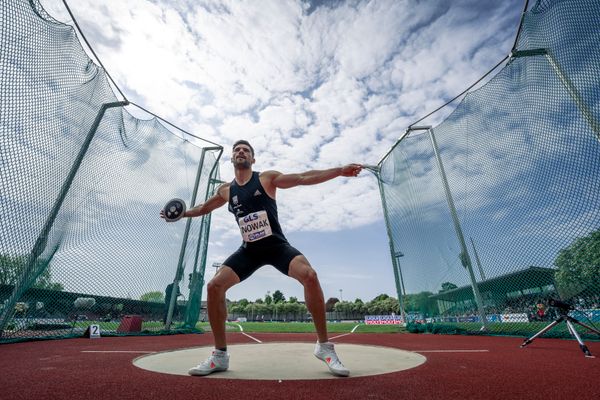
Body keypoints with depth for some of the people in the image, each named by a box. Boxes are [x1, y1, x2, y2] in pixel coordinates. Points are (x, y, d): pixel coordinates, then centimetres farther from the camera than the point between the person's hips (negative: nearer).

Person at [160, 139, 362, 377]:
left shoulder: (267, 178, -4)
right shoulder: (226, 191, 7)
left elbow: (303, 178, -12)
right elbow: (204, 208, 27)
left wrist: (340, 170, -19)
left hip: (277, 245, -3)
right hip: (249, 250, 4)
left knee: (309, 275, -27)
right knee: (214, 286, -11)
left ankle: (324, 347, -10)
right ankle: (220, 355, 6)